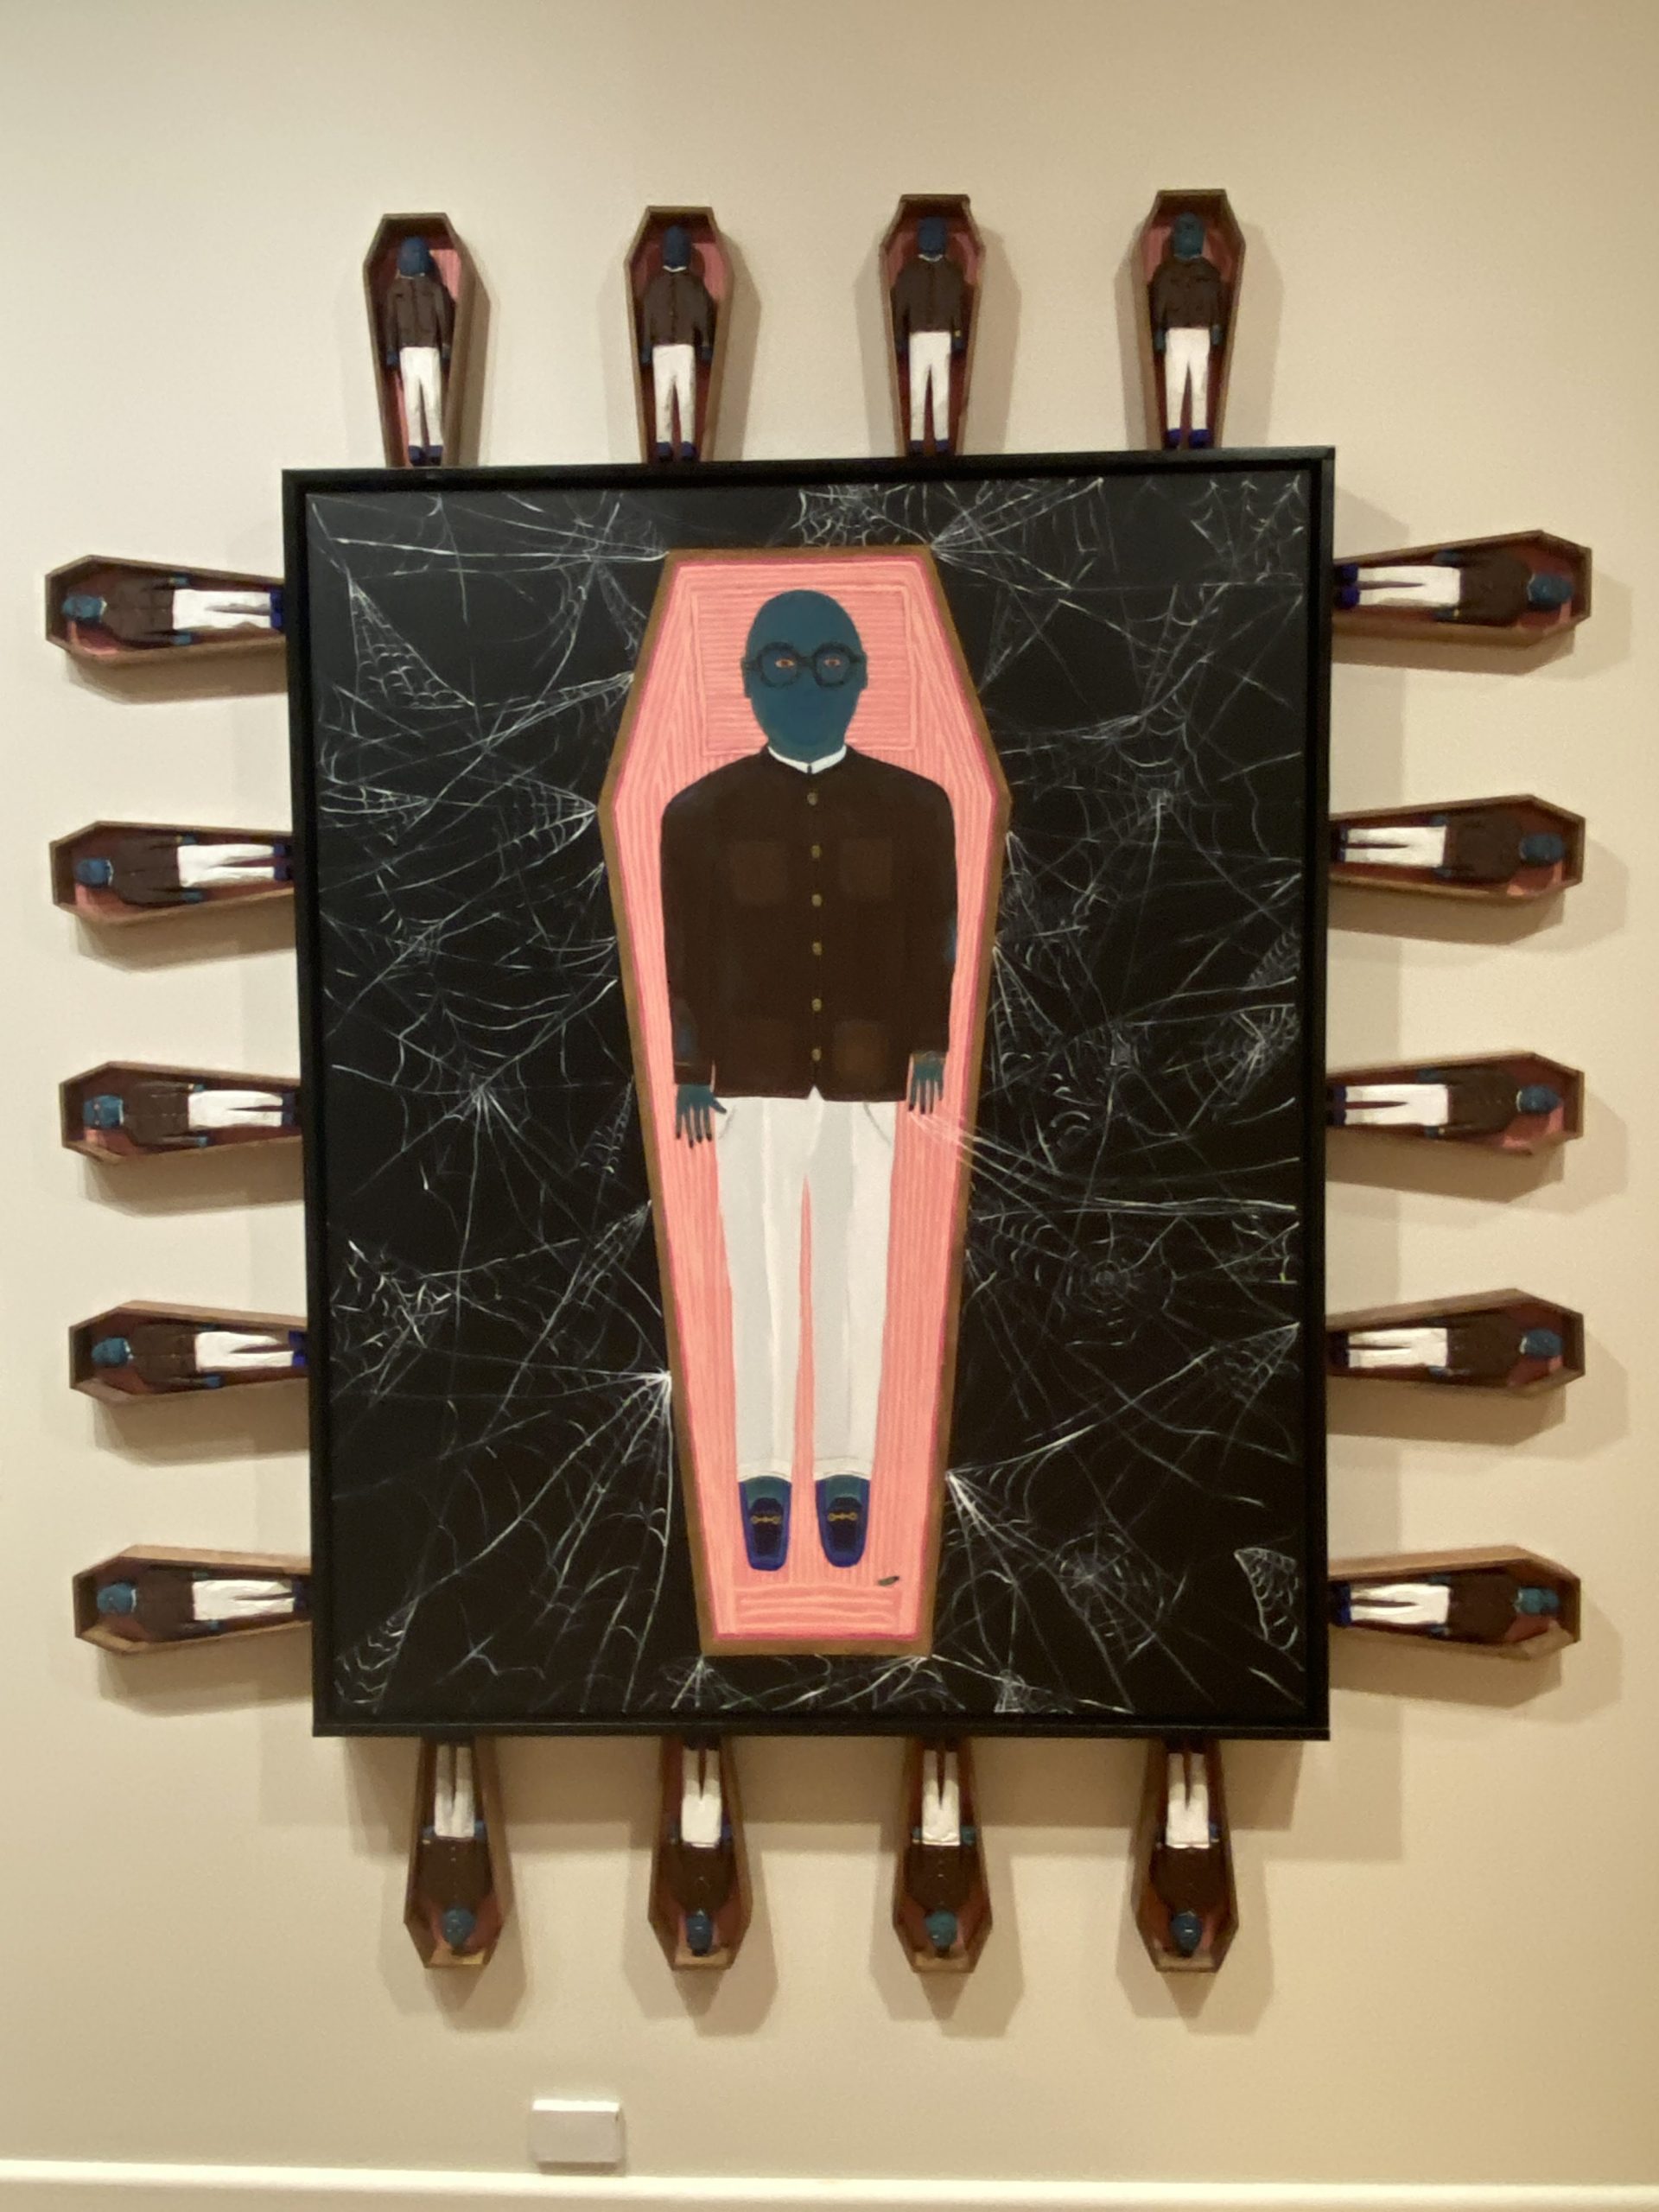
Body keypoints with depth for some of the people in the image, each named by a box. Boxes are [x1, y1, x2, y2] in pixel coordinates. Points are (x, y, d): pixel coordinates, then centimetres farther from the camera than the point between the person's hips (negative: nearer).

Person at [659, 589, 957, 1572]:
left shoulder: (915, 806, 3)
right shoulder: (702, 812, 1)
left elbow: (933, 944, 1)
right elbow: (688, 956, 0)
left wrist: (931, 1051, -11)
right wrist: (690, 1076, -3)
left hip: (866, 1089, 1)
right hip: (755, 1085, 0)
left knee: (856, 1287, 5)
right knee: (761, 1287, 4)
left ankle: (846, 1477, 19)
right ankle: (764, 1477, 17)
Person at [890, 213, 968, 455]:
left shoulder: (908, 271, -3)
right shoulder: (953, 272, -3)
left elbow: (898, 307, -2)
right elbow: (961, 306, -2)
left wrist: (899, 340, 3)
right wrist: (960, 337, 5)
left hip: (917, 337, 0)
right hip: (944, 336, 0)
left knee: (917, 390, 3)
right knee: (942, 390, 4)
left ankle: (917, 441, 0)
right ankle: (941, 440, 3)